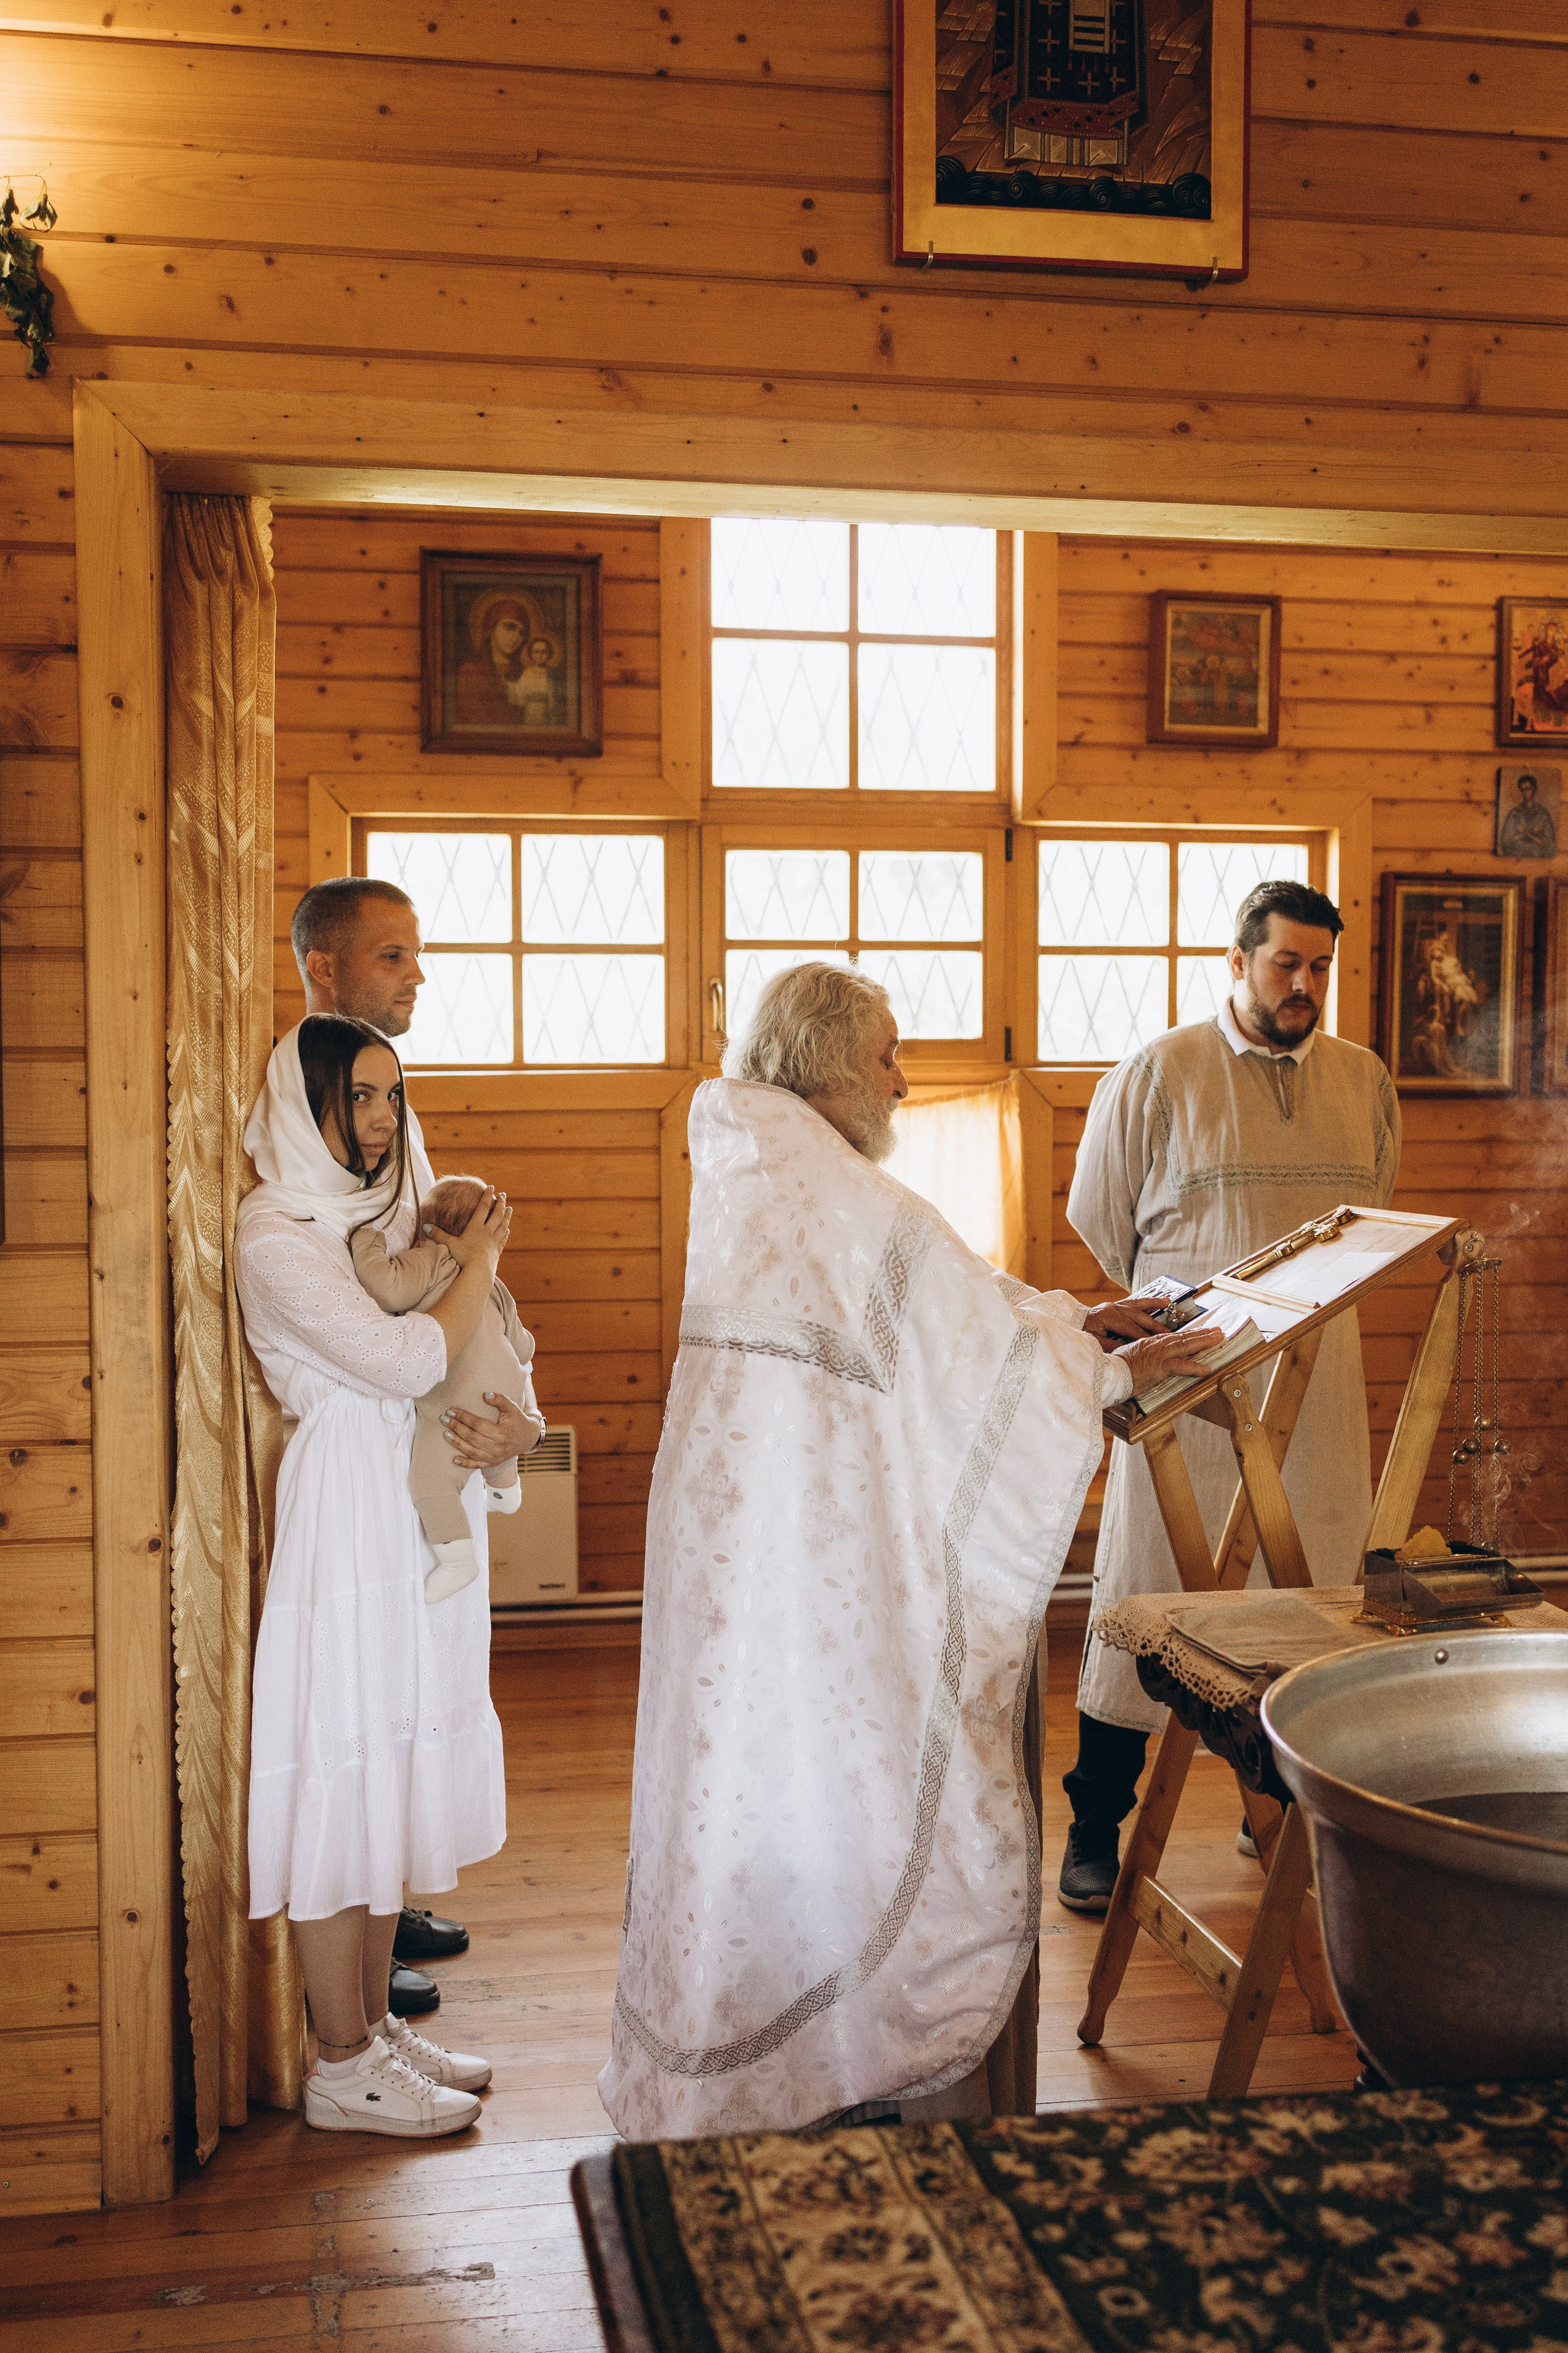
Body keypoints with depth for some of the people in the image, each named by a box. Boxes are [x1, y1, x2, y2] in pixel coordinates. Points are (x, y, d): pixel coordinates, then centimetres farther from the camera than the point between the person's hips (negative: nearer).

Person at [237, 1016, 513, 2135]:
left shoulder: (367, 1217, 15)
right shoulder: (275, 1235, -14)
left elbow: (449, 1360, 21)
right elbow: (406, 1359, -20)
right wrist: (478, 1264, -6)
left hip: (412, 1518, 9)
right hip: (344, 1524, -9)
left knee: (390, 1770, 14)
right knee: (343, 1782, -1)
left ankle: (376, 2024, 26)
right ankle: (345, 2066, 10)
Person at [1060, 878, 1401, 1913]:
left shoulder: (1365, 1081, 11)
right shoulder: (1157, 1075, -1)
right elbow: (1099, 1217, 7)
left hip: (1318, 1384, 4)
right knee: (1146, 1595, -1)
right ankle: (1096, 1827, 11)